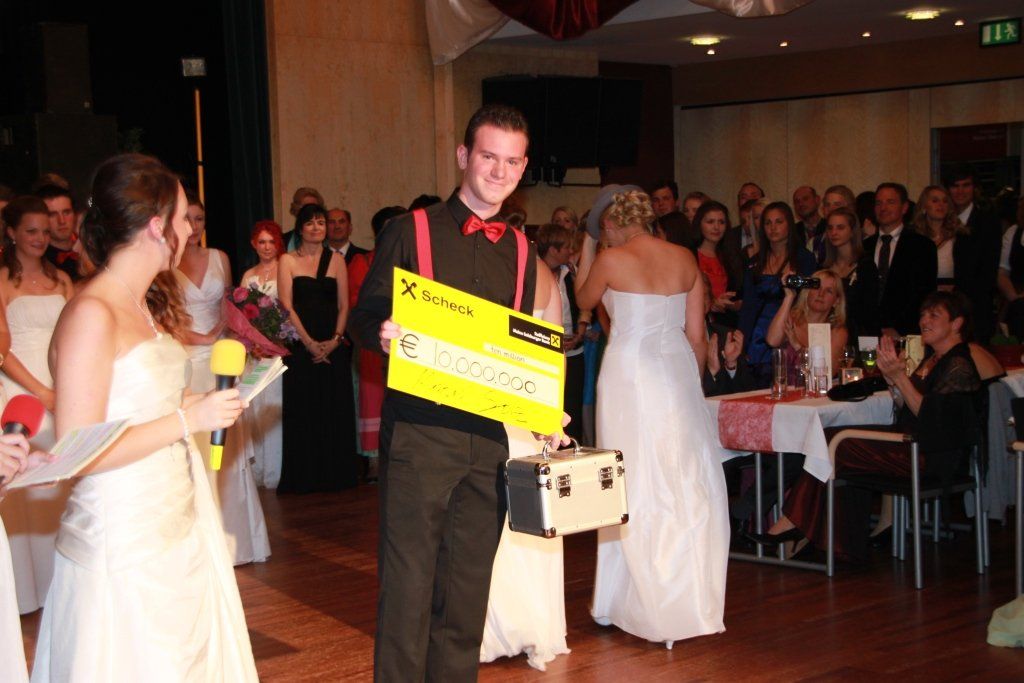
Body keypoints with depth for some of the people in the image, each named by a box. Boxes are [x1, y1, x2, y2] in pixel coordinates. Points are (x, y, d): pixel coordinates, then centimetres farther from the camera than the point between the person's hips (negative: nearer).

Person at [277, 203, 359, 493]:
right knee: (303, 410, 0)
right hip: (300, 346, -2)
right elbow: (287, 306, -4)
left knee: (336, 410, 3)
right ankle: (305, 478, 7)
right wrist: (309, 343, -12)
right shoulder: (288, 260, 2)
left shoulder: (336, 259, 9)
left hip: (334, 347, 2)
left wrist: (334, 340, -8)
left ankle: (335, 475, 12)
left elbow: (344, 305, 6)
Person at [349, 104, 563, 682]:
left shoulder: (522, 255, 14)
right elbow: (365, 317, 0)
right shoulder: (410, 232, 1)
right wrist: (382, 333, -23)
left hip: (492, 436, 4)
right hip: (419, 432, -4)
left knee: (469, 583, 11)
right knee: (409, 577, -2)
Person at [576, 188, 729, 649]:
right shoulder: (685, 259, 6)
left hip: (629, 376, -4)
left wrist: (587, 254, 22)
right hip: (678, 371, 4)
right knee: (687, 488, 10)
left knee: (638, 489, 3)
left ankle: (654, 606, 10)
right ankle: (695, 601, 17)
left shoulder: (611, 260, -7)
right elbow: (697, 336, 8)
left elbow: (584, 300, 12)